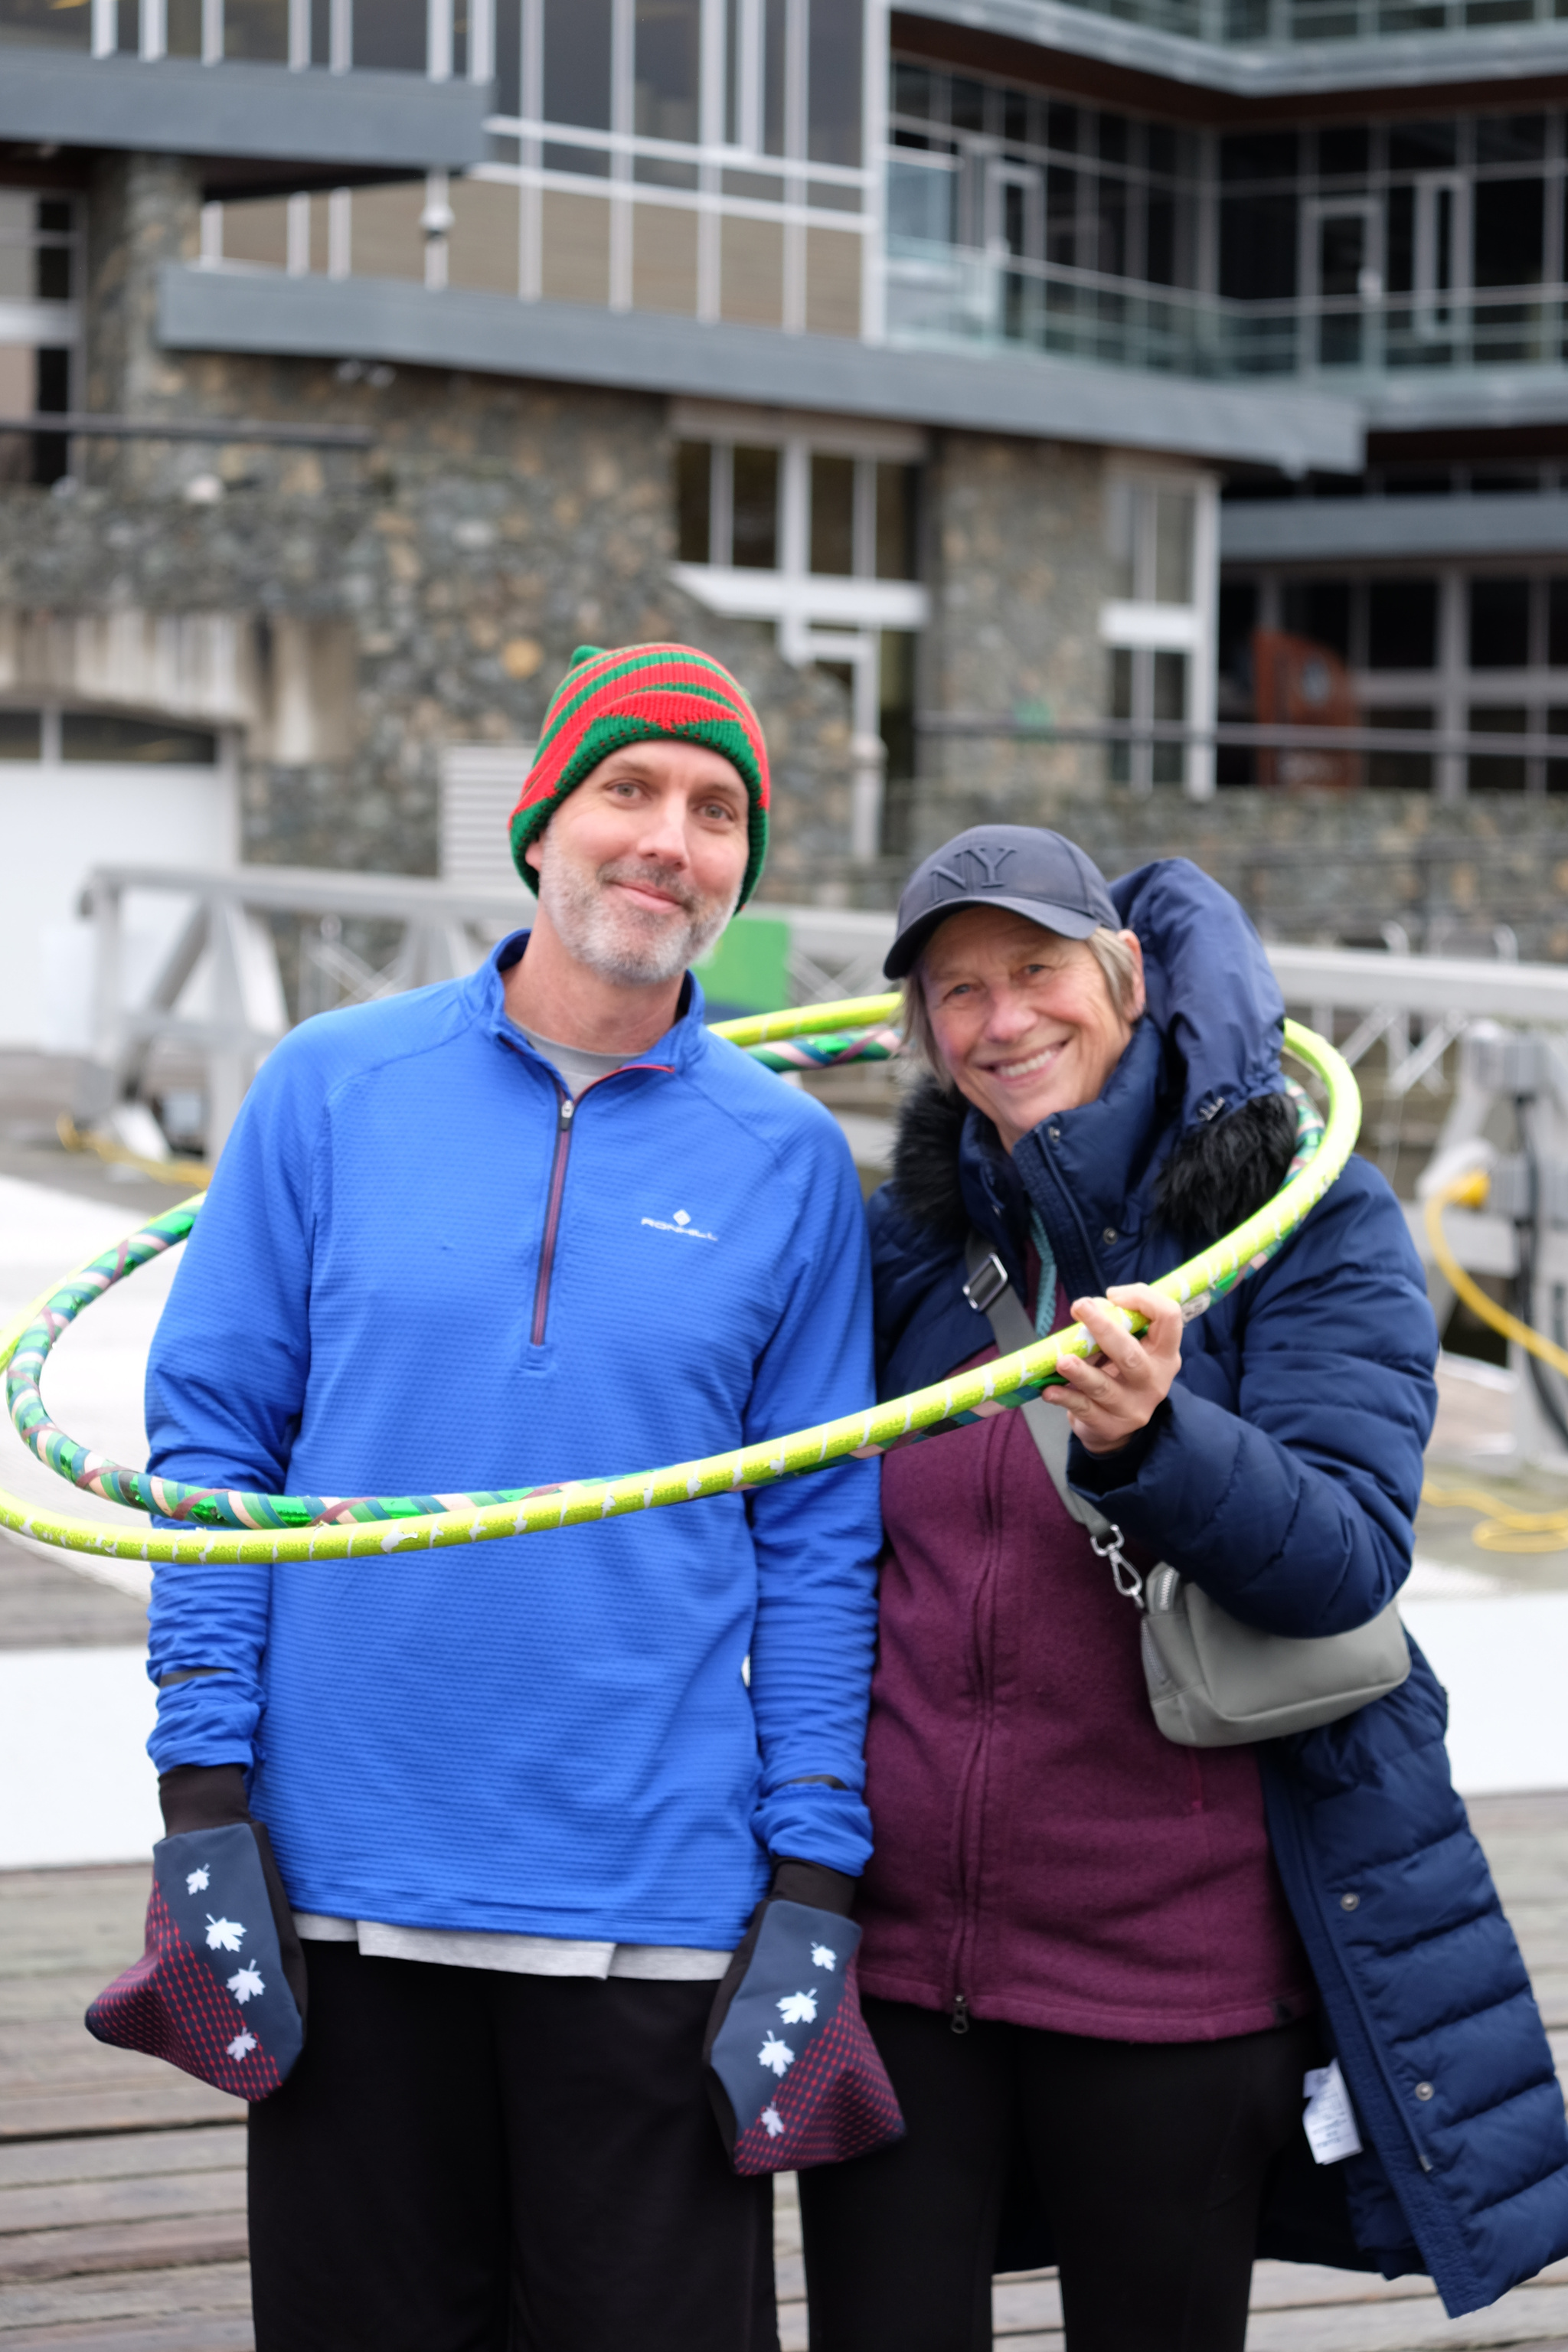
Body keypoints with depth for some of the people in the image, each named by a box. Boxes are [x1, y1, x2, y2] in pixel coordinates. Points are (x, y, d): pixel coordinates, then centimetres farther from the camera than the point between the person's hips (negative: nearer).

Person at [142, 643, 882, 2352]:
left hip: (654, 1900, 0)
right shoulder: (331, 1089, 2)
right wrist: (204, 1783, -3)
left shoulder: (787, 1158, 4)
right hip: (349, 1886, 0)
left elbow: (817, 1537, 5)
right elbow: (213, 1435, 3)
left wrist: (814, 1865, 0)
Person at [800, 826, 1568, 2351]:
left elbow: (1347, 1556, -17)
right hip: (898, 1939, 4)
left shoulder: (1311, 1220, -3)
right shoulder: (908, 1236, 10)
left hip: (1168, 1960, -3)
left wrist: (1147, 1438, -34)